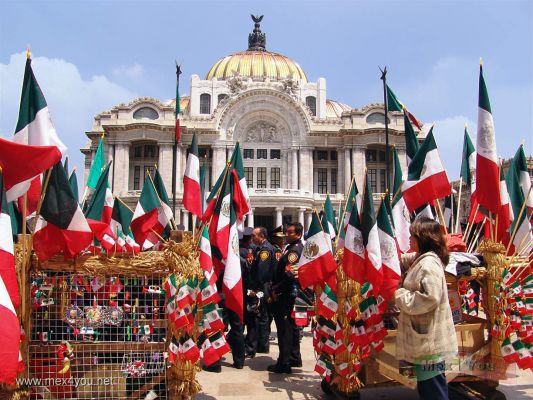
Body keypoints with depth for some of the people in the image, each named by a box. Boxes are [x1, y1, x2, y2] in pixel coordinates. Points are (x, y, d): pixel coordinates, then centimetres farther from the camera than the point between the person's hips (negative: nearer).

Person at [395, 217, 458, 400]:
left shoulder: (429, 263, -19)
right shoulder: (419, 259, 12)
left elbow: (430, 298, -29)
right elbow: (402, 260, 32)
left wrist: (400, 295, -18)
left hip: (430, 340, -10)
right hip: (425, 339, 10)